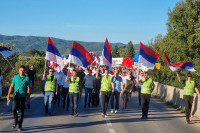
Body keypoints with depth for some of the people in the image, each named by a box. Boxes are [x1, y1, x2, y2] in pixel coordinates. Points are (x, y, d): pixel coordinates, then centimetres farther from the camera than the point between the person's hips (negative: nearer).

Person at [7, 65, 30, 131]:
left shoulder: (27, 78, 0)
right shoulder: (15, 76, 5)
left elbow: (28, 87, 4)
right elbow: (11, 86, 8)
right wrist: (8, 95, 3)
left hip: (23, 96, -1)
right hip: (16, 96, 1)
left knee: (22, 111, 3)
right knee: (14, 109, -9)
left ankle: (20, 126, 14)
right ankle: (15, 121, 18)